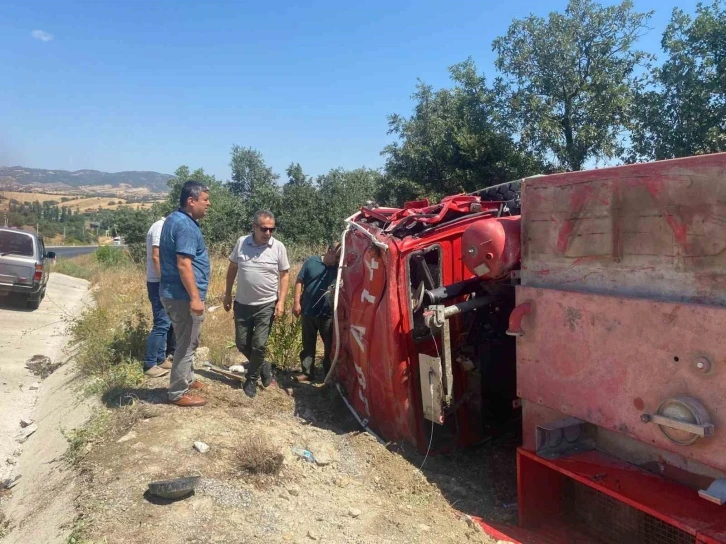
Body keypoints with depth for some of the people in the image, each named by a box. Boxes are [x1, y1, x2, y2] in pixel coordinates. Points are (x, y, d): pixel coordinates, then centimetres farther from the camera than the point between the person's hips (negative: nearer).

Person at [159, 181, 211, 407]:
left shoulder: (176, 219, 13)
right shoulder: (185, 226, -20)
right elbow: (183, 264, -26)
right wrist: (195, 297, -26)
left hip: (176, 293, 11)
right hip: (183, 296, -11)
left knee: (188, 342, 23)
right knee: (186, 344, 1)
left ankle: (187, 379, 37)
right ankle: (179, 393, 11)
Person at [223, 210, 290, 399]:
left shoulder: (278, 247, -9)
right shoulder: (241, 243, -4)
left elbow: (284, 275, -3)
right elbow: (232, 269, 7)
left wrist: (281, 302, -10)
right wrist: (228, 295, 8)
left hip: (266, 305, -3)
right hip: (242, 304, 3)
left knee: (259, 345, 0)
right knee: (242, 344, 11)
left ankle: (252, 379, 22)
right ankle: (262, 366, 35)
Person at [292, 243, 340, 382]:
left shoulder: (339, 268, 0)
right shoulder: (311, 262, -1)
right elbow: (299, 281, 0)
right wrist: (297, 302, -4)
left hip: (328, 315, 0)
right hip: (308, 312, 0)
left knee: (330, 345, 8)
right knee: (308, 344, 11)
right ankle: (307, 372, 24)